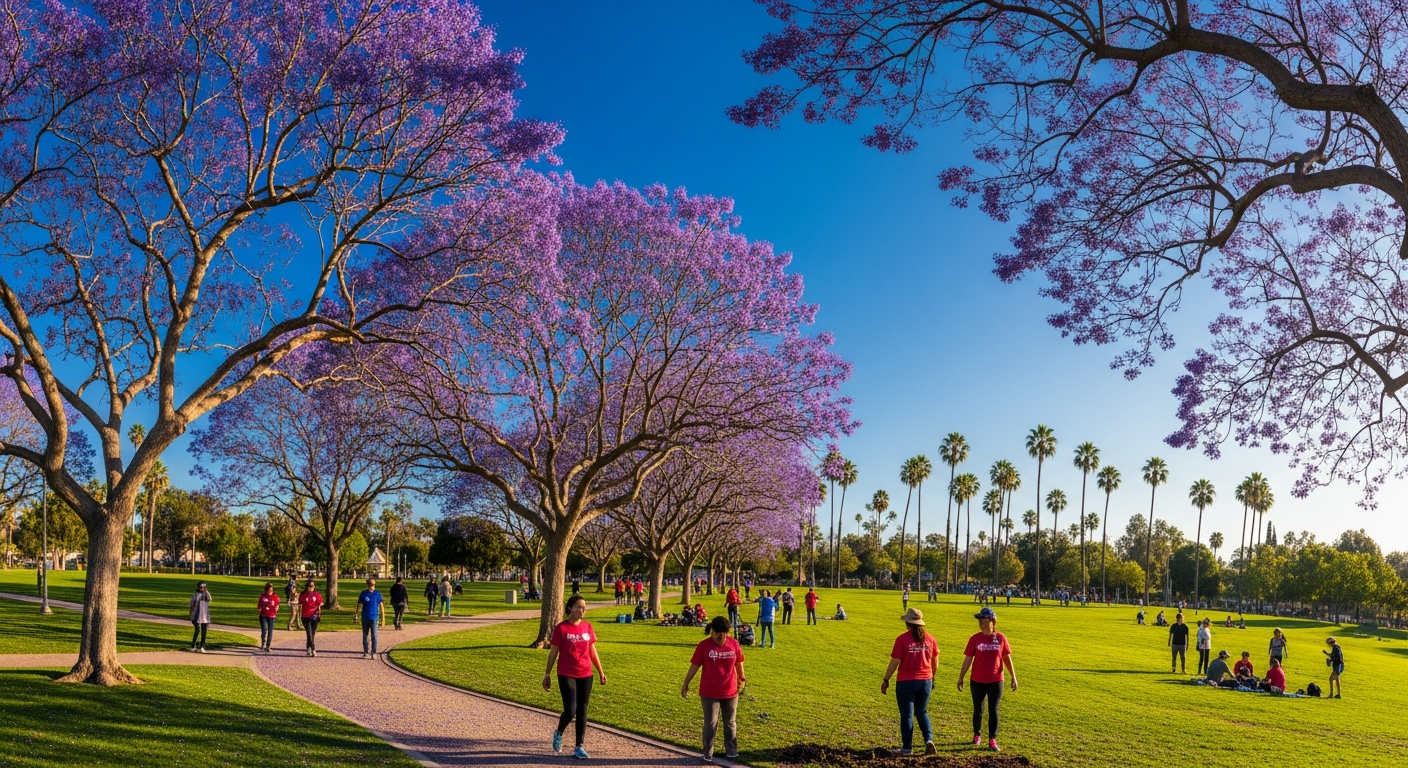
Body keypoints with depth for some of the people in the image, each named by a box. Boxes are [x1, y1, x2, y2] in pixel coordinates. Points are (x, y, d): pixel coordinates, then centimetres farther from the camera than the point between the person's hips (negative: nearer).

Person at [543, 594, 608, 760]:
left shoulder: (587, 626, 4)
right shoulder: (561, 628, -9)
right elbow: (553, 652, -4)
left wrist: (601, 671, 11)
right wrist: (547, 674, -4)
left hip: (585, 675, 4)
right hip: (566, 675, -4)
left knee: (582, 711, 7)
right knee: (570, 710, -10)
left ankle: (580, 747, 15)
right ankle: (558, 734, 21)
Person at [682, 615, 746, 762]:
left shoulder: (734, 644, -7)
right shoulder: (704, 645, -14)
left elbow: (739, 663, 9)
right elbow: (694, 666, -6)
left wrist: (741, 677, 20)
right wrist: (686, 684, 0)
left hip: (730, 692, 3)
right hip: (709, 693, -2)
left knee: (730, 723, 16)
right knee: (710, 724, 6)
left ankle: (732, 750, 32)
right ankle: (708, 754, 20)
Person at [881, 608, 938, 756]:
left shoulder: (902, 639, -13)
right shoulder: (930, 638, 0)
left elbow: (894, 663, -12)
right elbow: (935, 663, 10)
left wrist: (886, 680, -1)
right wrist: (932, 678, 25)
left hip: (906, 682, -4)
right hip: (926, 681, 4)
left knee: (907, 715, 8)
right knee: (922, 712, 21)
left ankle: (907, 748, 12)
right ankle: (929, 739, 4)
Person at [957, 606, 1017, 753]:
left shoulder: (1001, 638, -4)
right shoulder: (975, 639, -6)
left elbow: (1007, 658, 4)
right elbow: (968, 659, -2)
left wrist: (1013, 677, 4)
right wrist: (960, 678, -1)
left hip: (996, 681, 0)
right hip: (977, 681, 0)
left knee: (993, 711, 1)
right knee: (978, 710, 12)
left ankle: (992, 740, 10)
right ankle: (977, 735, 30)